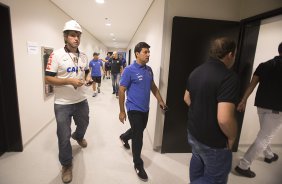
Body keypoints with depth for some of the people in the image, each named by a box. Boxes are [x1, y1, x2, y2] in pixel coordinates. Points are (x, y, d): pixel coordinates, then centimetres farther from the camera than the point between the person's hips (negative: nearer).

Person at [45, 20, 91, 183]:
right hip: (63, 103, -5)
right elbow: (48, 78, -13)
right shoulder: (57, 55, -13)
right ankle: (66, 164, 32)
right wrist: (69, 81, -25)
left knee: (83, 124, 27)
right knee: (64, 136, 8)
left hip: (81, 100, 5)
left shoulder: (84, 56, 4)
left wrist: (88, 78, -6)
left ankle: (78, 136, 63)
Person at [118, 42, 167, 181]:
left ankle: (124, 137, 55)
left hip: (145, 108, 7)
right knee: (138, 137, 2)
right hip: (134, 109, -7)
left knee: (139, 130, 24)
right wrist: (122, 111, -13)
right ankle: (138, 165, 24)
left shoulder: (149, 69, 4)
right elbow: (121, 91, -13)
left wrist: (160, 100, 8)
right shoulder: (129, 70, -15)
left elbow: (153, 86, 15)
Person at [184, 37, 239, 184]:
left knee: (198, 162, 29)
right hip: (213, 141, -8)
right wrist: (232, 137, -13)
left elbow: (187, 98, 12)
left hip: (193, 132, 8)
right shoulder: (229, 77, -25)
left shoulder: (196, 72, 1)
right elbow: (224, 119, -32)